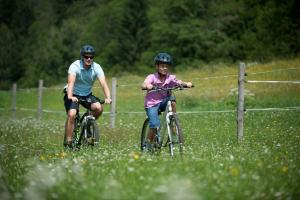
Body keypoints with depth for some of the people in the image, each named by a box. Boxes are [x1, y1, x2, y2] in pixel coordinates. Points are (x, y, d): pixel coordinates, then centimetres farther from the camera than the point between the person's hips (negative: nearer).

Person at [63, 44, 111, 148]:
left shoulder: (96, 67, -14)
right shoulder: (75, 66, -22)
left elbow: (103, 83, -25)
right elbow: (71, 82, -36)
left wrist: (108, 97, -42)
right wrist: (70, 96, -54)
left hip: (87, 94, 3)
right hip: (73, 95, -3)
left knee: (99, 108, -23)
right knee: (71, 114, -25)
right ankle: (68, 142, -15)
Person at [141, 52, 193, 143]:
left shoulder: (170, 78, -4)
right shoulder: (152, 77, -13)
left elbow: (179, 82, -19)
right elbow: (143, 85, -30)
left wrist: (187, 84, -40)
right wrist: (147, 86, -54)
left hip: (163, 102, 3)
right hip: (152, 104, -3)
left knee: (172, 100, -28)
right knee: (155, 126, -18)